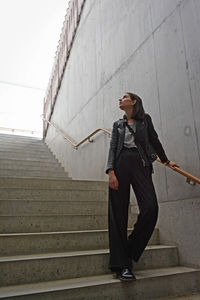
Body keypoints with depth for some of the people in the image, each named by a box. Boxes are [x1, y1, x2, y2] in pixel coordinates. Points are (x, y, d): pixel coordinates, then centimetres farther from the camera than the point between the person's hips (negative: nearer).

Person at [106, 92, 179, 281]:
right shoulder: (118, 124, 19)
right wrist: (111, 171, -6)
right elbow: (113, 148, 9)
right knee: (118, 213, -6)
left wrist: (166, 161, 28)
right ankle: (122, 265, -1)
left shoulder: (145, 119, 16)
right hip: (121, 164, 1)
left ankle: (131, 250, 3)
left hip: (141, 165, -1)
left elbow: (154, 141, 22)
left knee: (151, 207, -19)